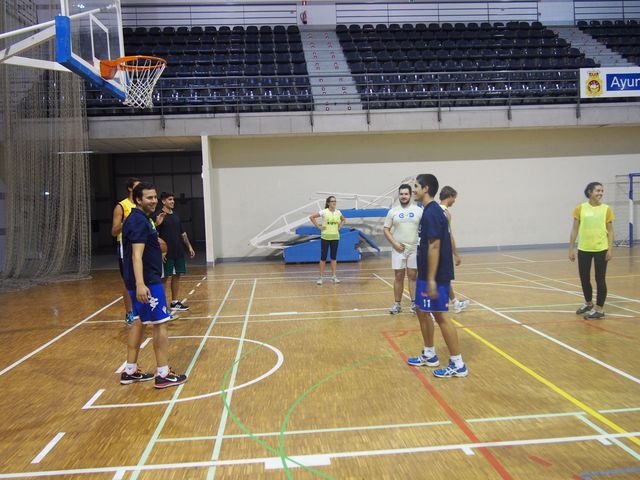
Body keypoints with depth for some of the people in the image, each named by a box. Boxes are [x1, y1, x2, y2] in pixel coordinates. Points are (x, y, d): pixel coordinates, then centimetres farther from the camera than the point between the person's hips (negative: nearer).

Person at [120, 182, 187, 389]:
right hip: (147, 281, -10)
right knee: (160, 324, -4)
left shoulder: (139, 219, 14)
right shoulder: (139, 221, -17)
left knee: (139, 323, 15)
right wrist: (140, 284, -36)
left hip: (143, 281, 10)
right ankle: (163, 375, 3)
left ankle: (130, 371, 23)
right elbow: (136, 255, -27)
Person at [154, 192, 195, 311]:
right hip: (167, 253, -7)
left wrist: (189, 247, 13)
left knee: (177, 276, 9)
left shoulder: (176, 216, 13)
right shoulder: (159, 216, -8)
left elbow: (183, 233, 18)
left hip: (179, 252, 7)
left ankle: (175, 302, 17)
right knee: (164, 278, 0)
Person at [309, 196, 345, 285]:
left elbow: (343, 220, 23)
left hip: (335, 237, 4)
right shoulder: (324, 212, -9)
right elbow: (312, 217, -6)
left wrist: (339, 227, 6)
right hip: (325, 237, -4)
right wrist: (319, 227, -9)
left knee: (334, 257, 8)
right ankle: (321, 277, 7)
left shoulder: (338, 212, 3)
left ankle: (334, 276, 14)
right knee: (323, 257, 0)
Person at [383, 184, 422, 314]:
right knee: (398, 276, 5)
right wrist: (394, 243, -8)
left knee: (413, 276, 4)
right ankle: (397, 304, 13)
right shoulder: (393, 211, 3)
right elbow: (386, 229, 4)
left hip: (414, 249, 0)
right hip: (398, 249, 0)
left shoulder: (418, 210, 1)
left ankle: (414, 303, 12)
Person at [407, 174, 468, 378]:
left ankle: (458, 364, 5)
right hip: (425, 274, 10)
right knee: (422, 312, 16)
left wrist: (432, 279, -24)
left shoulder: (432, 212, -18)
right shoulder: (430, 211, 13)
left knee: (440, 316, -4)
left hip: (435, 276, -10)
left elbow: (434, 247, -23)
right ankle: (429, 355, 29)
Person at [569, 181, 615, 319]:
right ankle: (588, 303, 34)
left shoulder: (606, 209, -1)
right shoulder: (580, 208, 1)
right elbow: (575, 229, 4)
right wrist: (571, 248, 1)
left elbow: (610, 231, 1)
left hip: (601, 249, -2)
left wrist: (610, 249, -7)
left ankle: (599, 309, 13)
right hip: (583, 249, 2)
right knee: (584, 278, 12)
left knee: (600, 279, 2)